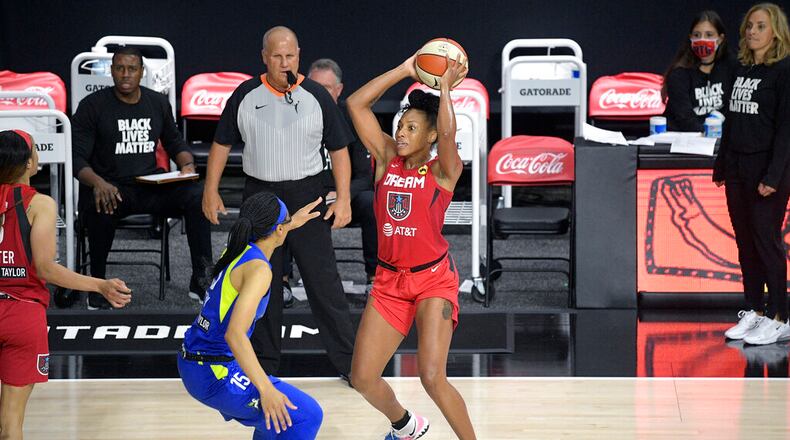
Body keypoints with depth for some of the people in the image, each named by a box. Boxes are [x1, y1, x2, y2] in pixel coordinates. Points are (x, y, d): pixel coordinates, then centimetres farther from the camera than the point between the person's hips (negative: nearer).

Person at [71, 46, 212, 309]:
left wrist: (187, 164, 3)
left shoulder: (158, 103, 12)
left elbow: (174, 142, 26)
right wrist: (97, 183, -28)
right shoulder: (93, 106, -2)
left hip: (151, 186, 4)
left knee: (196, 196, -24)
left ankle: (200, 278, -20)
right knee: (101, 208, -40)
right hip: (109, 187, -4)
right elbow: (77, 158, -7)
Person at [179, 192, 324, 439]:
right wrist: (266, 389, -36)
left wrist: (291, 223, 44)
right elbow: (235, 334, -31)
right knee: (305, 416, -8)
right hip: (215, 374, -10)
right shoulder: (258, 270, -20)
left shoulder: (236, 250, 5)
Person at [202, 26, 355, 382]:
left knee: (324, 282, -4)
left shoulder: (316, 96, -2)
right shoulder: (245, 95, 2)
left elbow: (338, 149, 1)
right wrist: (211, 190, 3)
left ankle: (348, 362, 2)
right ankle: (264, 363, 20)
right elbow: (222, 143, 10)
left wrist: (343, 199, -7)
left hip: (306, 195, -2)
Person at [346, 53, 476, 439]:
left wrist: (445, 86, -17)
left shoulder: (442, 171, -7)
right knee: (362, 379, 3)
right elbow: (356, 104, -1)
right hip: (389, 280, 5)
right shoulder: (387, 158, 4)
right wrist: (404, 71, -2)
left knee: (432, 378, -19)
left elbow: (447, 132, -29)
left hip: (434, 279, -5)